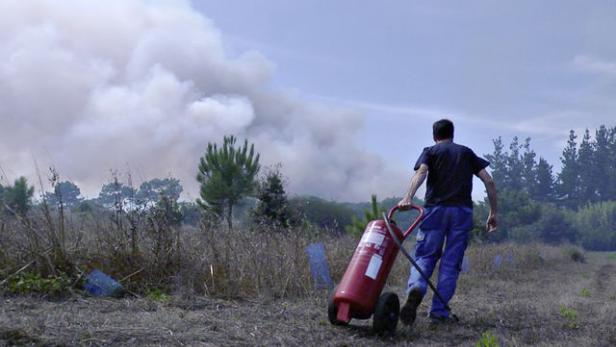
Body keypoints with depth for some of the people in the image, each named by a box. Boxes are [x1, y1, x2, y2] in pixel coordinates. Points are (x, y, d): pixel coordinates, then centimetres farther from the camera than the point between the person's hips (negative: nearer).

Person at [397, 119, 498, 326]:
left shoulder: (430, 152, 13)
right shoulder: (467, 153, 21)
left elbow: (421, 172, -10)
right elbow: (489, 181, 11)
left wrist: (408, 197, -25)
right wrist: (493, 212, 14)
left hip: (435, 209, -1)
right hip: (462, 211, 1)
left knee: (425, 256, 5)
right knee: (451, 263, 6)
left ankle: (416, 288, -24)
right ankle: (439, 312, 3)